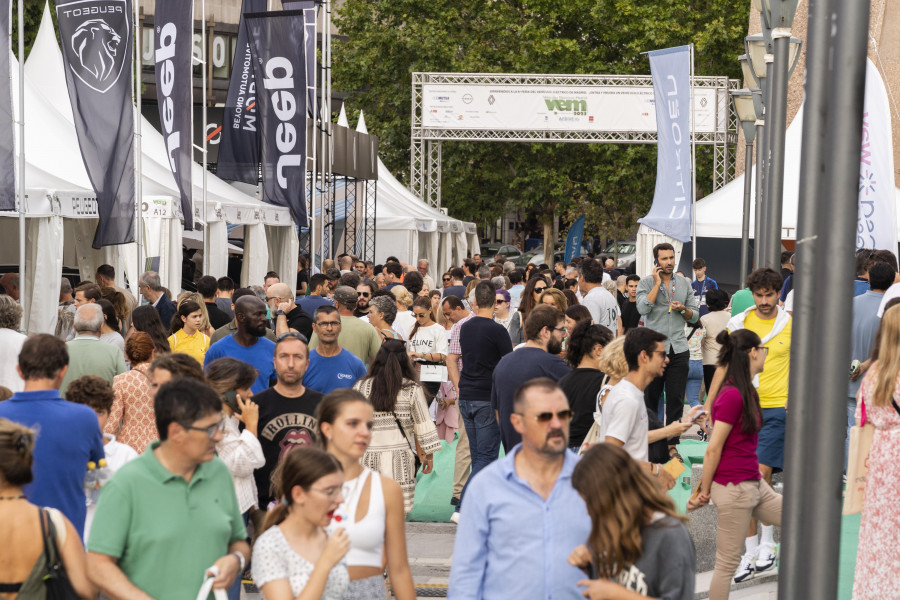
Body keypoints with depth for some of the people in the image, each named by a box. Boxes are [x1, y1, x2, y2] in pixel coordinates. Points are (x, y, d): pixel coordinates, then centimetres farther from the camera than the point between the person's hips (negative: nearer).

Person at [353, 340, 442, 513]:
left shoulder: (360, 387, 4)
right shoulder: (412, 389, 0)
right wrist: (428, 454, 14)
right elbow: (423, 426, 3)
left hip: (368, 460, 2)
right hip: (399, 459, -2)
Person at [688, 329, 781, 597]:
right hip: (734, 488, -9)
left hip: (754, 484, 9)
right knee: (727, 563, -1)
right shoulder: (732, 396, -19)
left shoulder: (746, 392, 11)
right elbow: (713, 449, -17)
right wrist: (704, 492, -9)